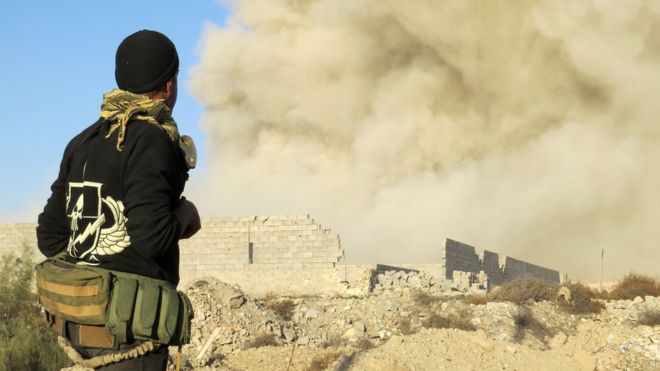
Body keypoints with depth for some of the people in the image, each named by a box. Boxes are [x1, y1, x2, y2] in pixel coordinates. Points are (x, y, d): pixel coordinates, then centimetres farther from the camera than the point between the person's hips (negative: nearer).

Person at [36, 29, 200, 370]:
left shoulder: (82, 143, 11)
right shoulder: (151, 141, -13)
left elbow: (50, 237, 12)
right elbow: (153, 236, -23)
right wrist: (185, 217, -3)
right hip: (129, 324, -8)